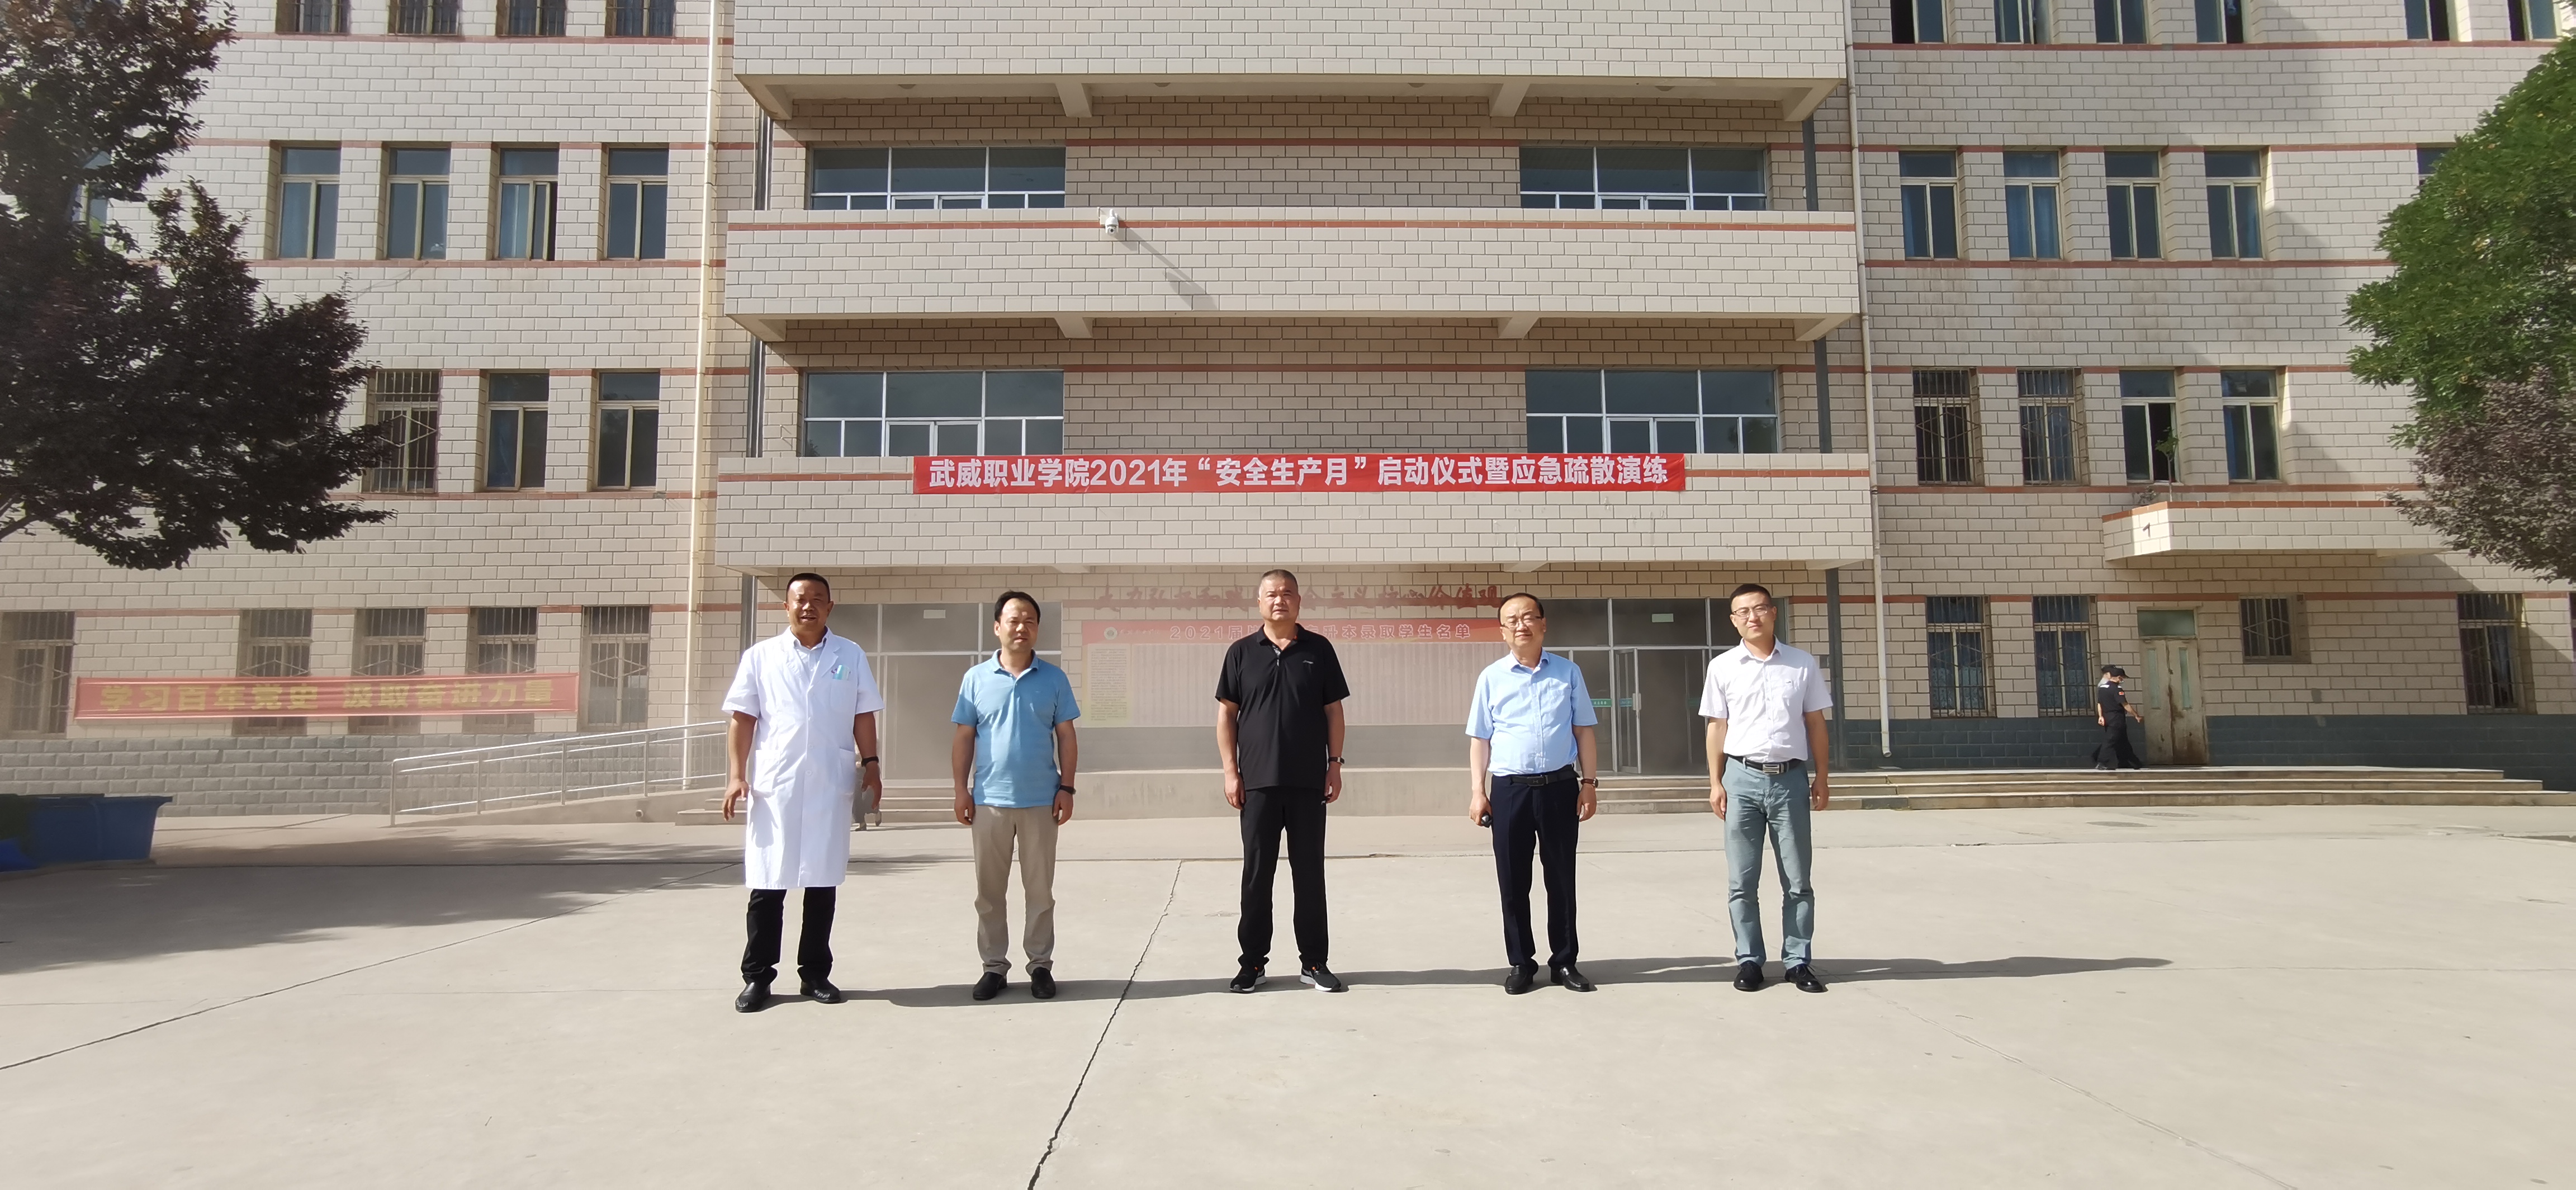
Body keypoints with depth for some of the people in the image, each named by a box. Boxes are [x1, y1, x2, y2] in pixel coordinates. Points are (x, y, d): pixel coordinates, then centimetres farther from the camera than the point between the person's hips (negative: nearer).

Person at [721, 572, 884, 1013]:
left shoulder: (851, 656, 9)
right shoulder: (760, 656, 6)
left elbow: (864, 717, 10)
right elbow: (743, 719, 4)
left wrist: (870, 763, 0)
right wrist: (736, 774, -5)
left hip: (830, 785, 1)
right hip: (773, 785, -1)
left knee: (823, 883, 7)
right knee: (767, 885, 2)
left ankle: (815, 973, 17)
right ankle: (757, 976, 12)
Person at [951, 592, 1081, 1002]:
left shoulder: (1053, 679, 2)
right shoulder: (976, 678, 3)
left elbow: (1066, 737, 4)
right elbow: (963, 738, 5)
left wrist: (1067, 788, -2)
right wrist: (961, 790, -1)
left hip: (1040, 799, -1)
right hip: (989, 799, 1)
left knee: (1040, 890, 7)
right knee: (989, 891, 8)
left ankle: (1041, 965, 17)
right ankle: (994, 966, 19)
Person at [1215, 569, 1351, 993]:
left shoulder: (1318, 649, 5)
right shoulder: (1241, 652, 4)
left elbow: (1334, 710, 6)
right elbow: (1226, 713, 5)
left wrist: (1335, 764, -1)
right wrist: (1230, 771, -2)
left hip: (1308, 781, 0)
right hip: (1257, 782, 0)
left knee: (1310, 872, 7)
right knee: (1257, 873, 6)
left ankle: (1314, 961, 16)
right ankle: (1253, 961, 16)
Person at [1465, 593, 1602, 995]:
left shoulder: (1568, 672, 6)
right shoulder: (1491, 678, 4)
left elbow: (1583, 732, 8)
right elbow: (1479, 739, 5)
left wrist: (1589, 783, 2)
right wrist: (1477, 792, -1)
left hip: (1560, 786, 0)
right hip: (1509, 789, 0)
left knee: (1562, 878, 8)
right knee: (1513, 882, 5)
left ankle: (1564, 962, 20)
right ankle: (1521, 963, 17)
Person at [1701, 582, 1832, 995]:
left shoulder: (1802, 663, 4)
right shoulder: (1723, 667, 2)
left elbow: (1815, 722, 8)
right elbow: (1718, 727, 4)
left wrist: (1821, 776, 4)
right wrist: (1715, 783, 0)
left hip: (1791, 777, 1)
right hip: (1743, 778, 0)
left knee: (1797, 879, 6)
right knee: (1742, 881, 5)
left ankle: (1798, 961, 16)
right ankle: (1749, 960, 14)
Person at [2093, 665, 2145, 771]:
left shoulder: (2102, 687, 10)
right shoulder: (2116, 689, -15)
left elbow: (2099, 703, 13)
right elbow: (2125, 705, -17)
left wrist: (2101, 716, 16)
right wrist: (2137, 716, -12)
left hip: (2108, 718, 9)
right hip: (2117, 719, -9)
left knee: (2122, 742, 15)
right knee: (2110, 741, -9)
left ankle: (2134, 763, 22)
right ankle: (2101, 764, -14)